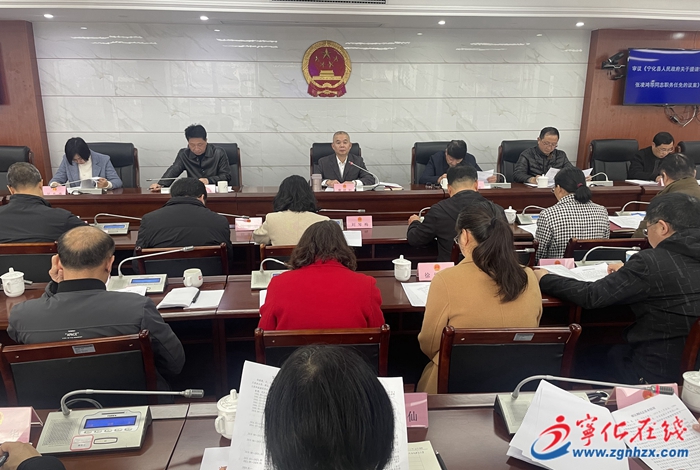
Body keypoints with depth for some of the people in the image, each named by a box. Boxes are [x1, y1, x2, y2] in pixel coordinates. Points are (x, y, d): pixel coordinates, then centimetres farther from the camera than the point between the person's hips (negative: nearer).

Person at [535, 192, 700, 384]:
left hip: (658, 373, -7)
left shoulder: (653, 261, -23)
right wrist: (629, 273, 20)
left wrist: (544, 280, -6)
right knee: (614, 350, 28)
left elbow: (592, 296, -19)